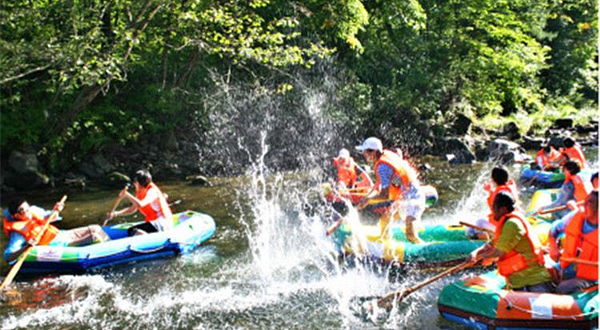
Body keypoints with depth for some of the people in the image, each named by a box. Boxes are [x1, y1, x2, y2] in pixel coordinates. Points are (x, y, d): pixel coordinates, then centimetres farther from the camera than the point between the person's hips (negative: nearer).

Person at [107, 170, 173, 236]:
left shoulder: (152, 191, -15)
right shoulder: (140, 192, 12)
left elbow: (140, 205, -31)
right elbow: (132, 209, 18)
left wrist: (127, 194, -19)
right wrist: (116, 213, 6)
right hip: (152, 222, 9)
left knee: (133, 231, -24)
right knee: (130, 231, -3)